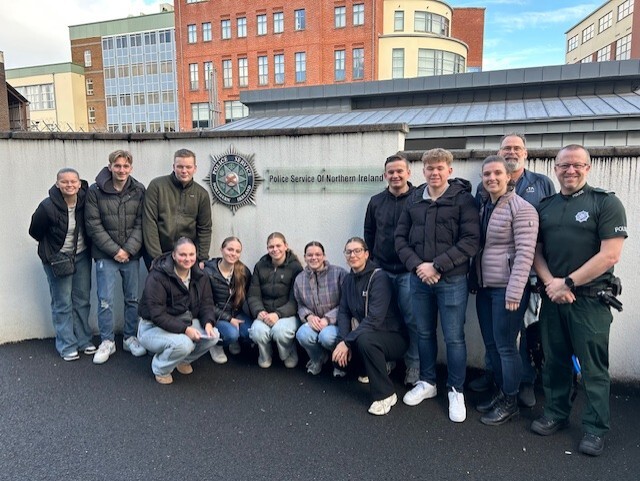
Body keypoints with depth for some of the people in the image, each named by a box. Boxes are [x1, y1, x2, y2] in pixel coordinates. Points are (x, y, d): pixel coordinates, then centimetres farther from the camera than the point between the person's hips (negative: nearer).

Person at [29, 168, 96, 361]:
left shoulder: (85, 200, -13)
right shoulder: (47, 207, -21)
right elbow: (35, 232, -6)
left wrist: (86, 244, -1)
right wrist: (53, 248, 2)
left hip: (82, 256, 4)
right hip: (57, 258, -3)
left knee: (82, 300, 11)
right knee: (62, 303, 3)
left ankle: (84, 340, 25)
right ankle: (67, 346, 16)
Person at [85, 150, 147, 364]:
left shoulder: (139, 191, 0)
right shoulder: (95, 191, -5)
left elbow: (141, 224, -1)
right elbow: (93, 225, -6)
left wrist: (129, 249, -11)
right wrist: (115, 250, -12)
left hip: (131, 254, 2)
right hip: (106, 255, -2)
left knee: (132, 298, 10)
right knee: (105, 300, 0)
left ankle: (130, 338, 26)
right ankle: (107, 342, 17)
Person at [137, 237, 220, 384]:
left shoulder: (200, 277, -1)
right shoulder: (157, 277, -21)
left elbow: (206, 304, -1)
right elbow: (157, 315, -26)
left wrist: (208, 323, -23)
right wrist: (185, 329, -33)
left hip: (185, 323, 6)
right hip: (154, 327, -6)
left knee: (214, 335, -17)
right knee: (183, 344, -34)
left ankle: (183, 360, 12)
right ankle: (161, 369, 0)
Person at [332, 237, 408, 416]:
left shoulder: (379, 277, -21)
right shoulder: (348, 280, 2)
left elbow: (375, 319, -29)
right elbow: (344, 312, -1)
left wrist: (348, 342, -29)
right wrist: (343, 340, -18)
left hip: (393, 337, -7)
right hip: (364, 333, 7)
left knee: (365, 339, -36)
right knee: (338, 353, -15)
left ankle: (386, 395, -17)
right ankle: (370, 369, 17)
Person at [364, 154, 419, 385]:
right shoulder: (376, 201, 8)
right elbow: (369, 233, 14)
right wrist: (373, 260, 10)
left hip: (408, 272, -4)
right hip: (382, 270, 4)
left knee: (411, 320, 2)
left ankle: (413, 366, 16)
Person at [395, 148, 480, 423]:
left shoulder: (463, 199, -6)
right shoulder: (413, 200, 6)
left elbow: (471, 241, -13)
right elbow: (401, 238, 6)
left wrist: (437, 266, -18)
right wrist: (416, 265, -9)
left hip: (452, 281, -4)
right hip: (419, 279, 4)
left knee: (454, 337, 6)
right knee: (424, 333, 16)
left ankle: (456, 390, 24)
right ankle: (427, 382, 34)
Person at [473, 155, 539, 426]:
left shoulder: (521, 208, -11)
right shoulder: (483, 208, 12)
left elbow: (525, 252, -18)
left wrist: (514, 291, -22)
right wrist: (474, 280, 13)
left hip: (507, 289, -7)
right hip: (485, 287, 8)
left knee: (505, 346, 1)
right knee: (490, 344, 15)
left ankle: (510, 403, 18)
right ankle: (501, 393, 32)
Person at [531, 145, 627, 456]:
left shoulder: (606, 203, -4)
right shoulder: (544, 207, 10)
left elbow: (609, 255, -12)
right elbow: (536, 251, 10)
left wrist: (568, 283, -13)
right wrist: (551, 283, -7)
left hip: (590, 299, -4)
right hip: (552, 297, 5)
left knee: (593, 367, 4)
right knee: (554, 361, 14)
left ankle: (595, 429, 19)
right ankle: (555, 414, 30)